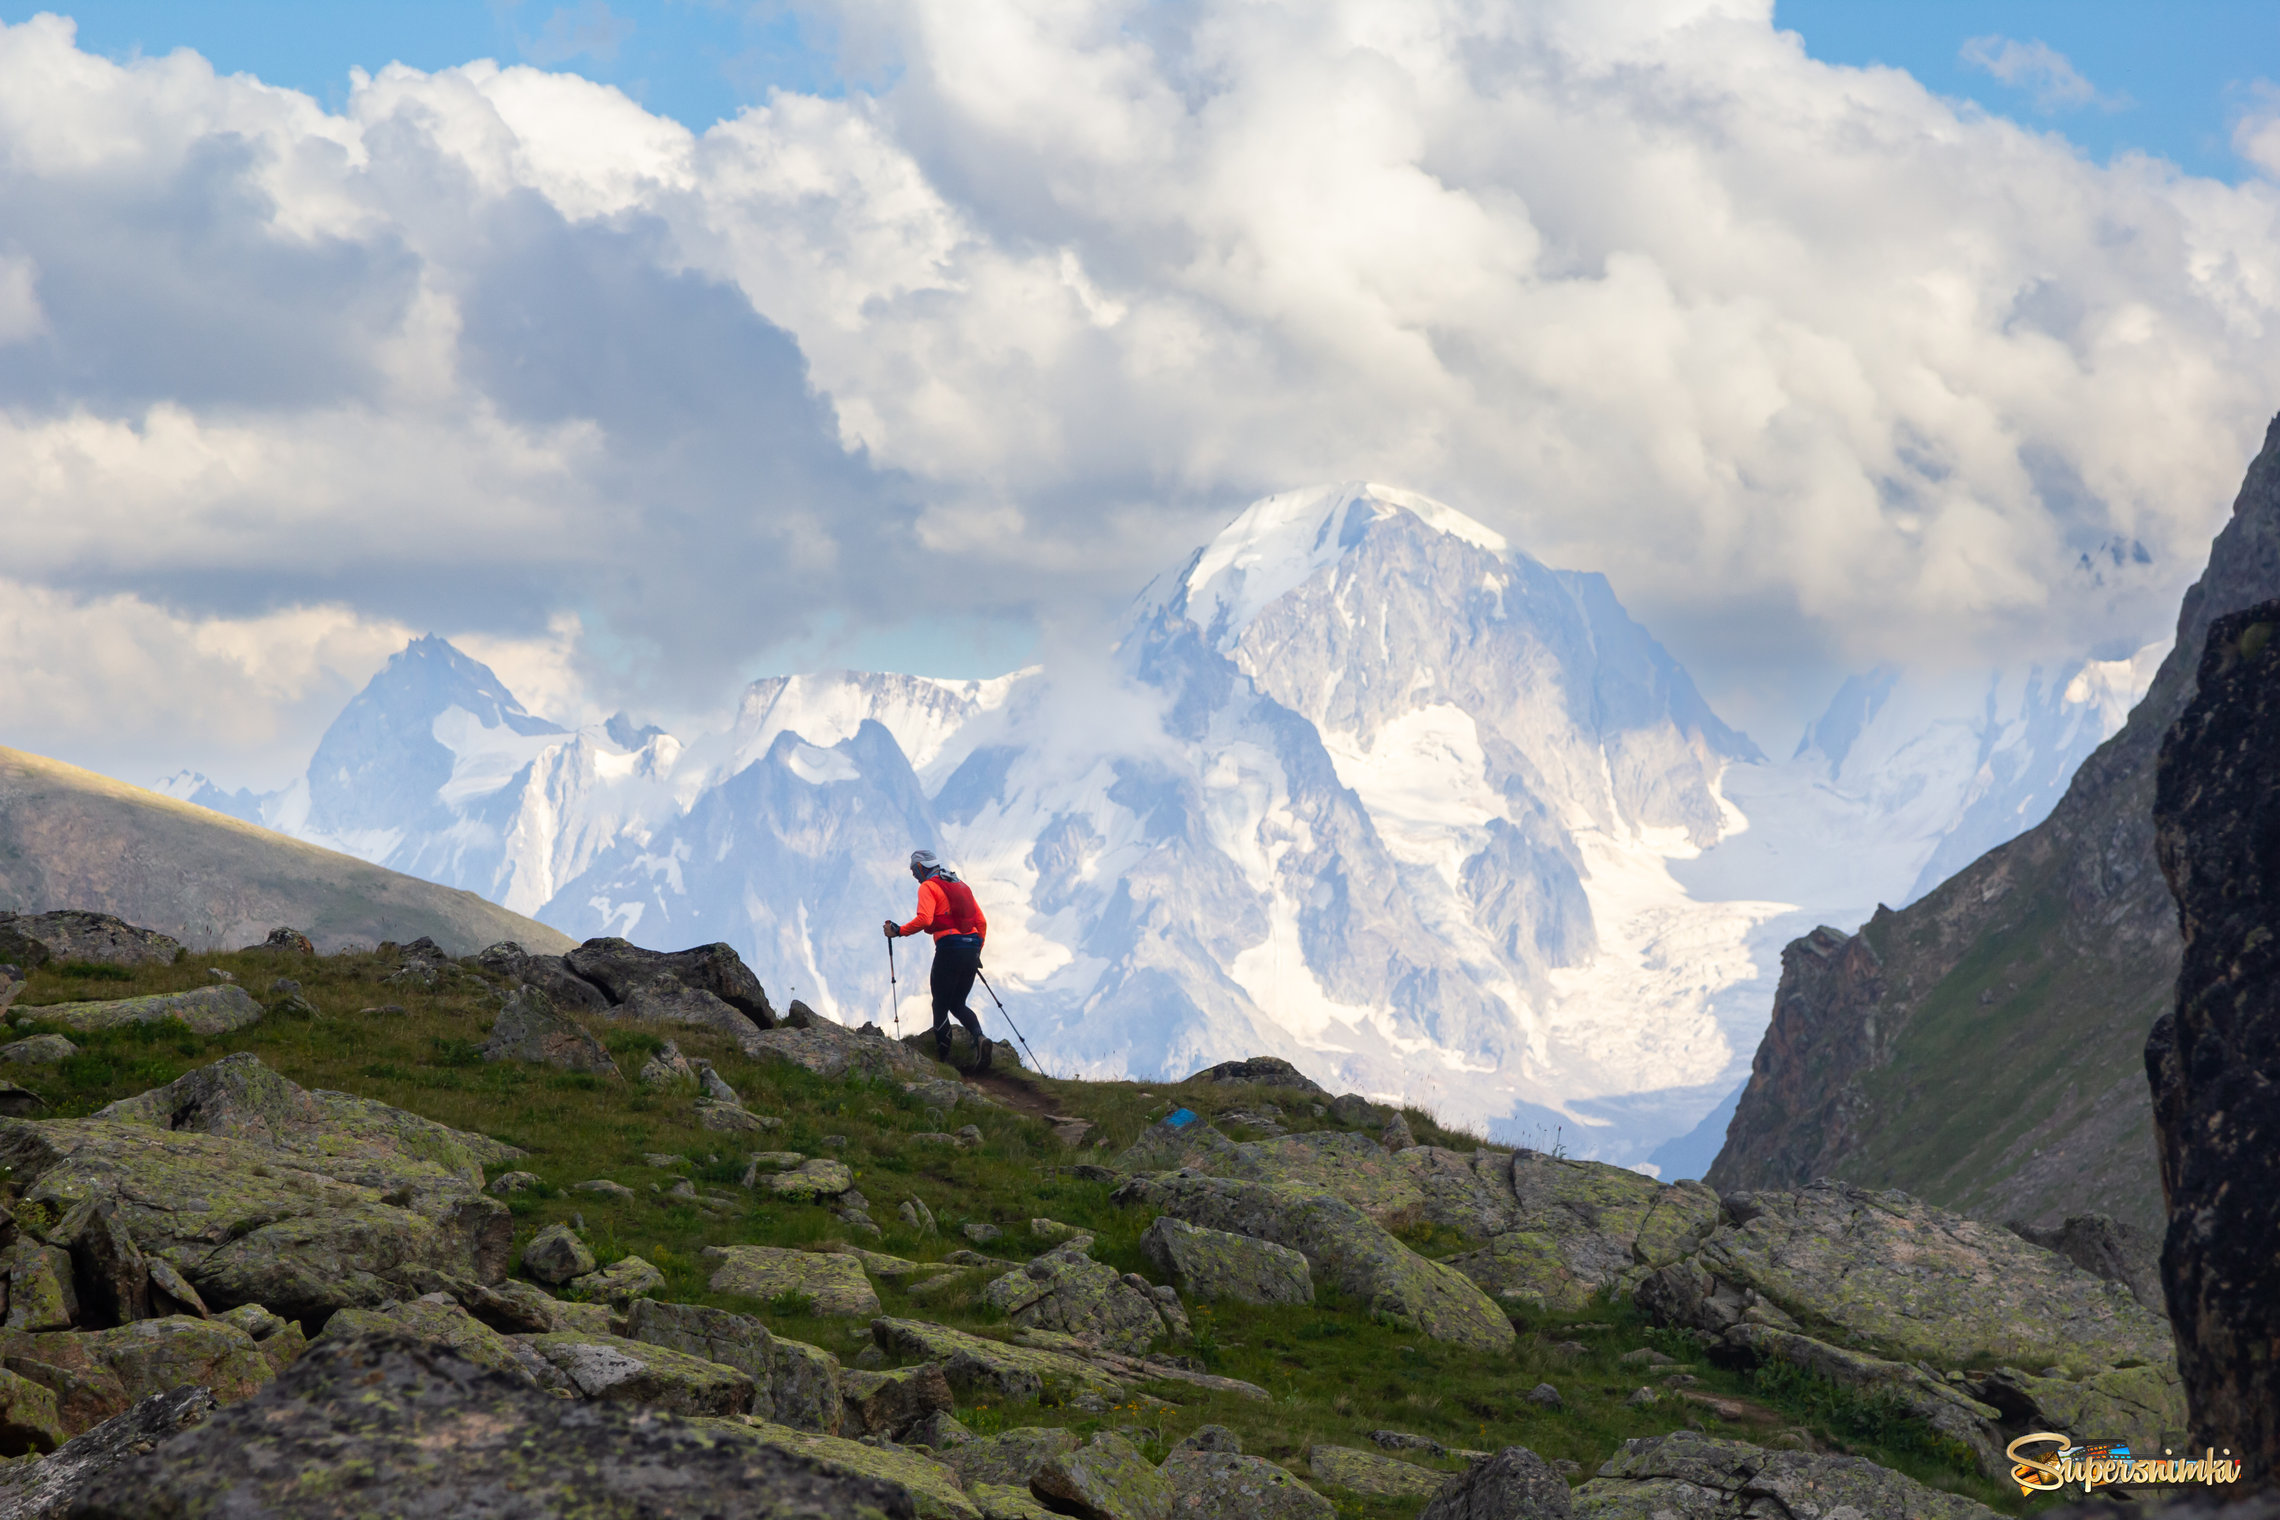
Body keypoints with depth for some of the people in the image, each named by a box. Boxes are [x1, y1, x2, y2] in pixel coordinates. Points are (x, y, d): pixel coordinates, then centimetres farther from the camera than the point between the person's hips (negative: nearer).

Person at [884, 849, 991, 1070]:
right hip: (971, 949, 7)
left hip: (949, 949, -7)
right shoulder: (962, 886, 22)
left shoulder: (928, 887, -1)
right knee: (958, 1004, 14)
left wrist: (899, 931, -9)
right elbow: (981, 922, 20)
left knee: (940, 1006, 2)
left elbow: (924, 919, -18)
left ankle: (943, 1057, 0)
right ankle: (979, 1037, -12)